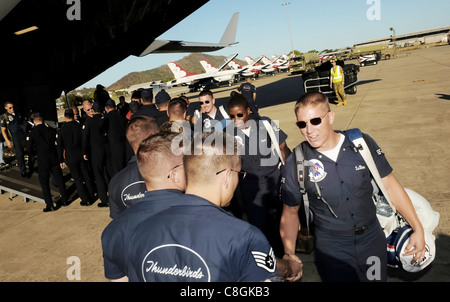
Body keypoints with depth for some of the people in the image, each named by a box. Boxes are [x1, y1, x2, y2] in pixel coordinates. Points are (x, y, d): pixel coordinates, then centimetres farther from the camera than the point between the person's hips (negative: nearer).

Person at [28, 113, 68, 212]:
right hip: (54, 158, 3)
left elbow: (29, 147, 1)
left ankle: (49, 205, 7)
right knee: (59, 179, 13)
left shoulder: (32, 132, -5)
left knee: (44, 182, 6)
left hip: (42, 160, -2)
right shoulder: (51, 130, 1)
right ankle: (64, 200, 20)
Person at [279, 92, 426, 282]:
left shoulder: (362, 143, -10)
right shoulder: (295, 164, -12)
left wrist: (418, 228, 0)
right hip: (331, 249, -2)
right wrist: (289, 254, -6)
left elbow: (390, 185, -1)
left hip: (372, 239, 3)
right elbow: (290, 212, -2)